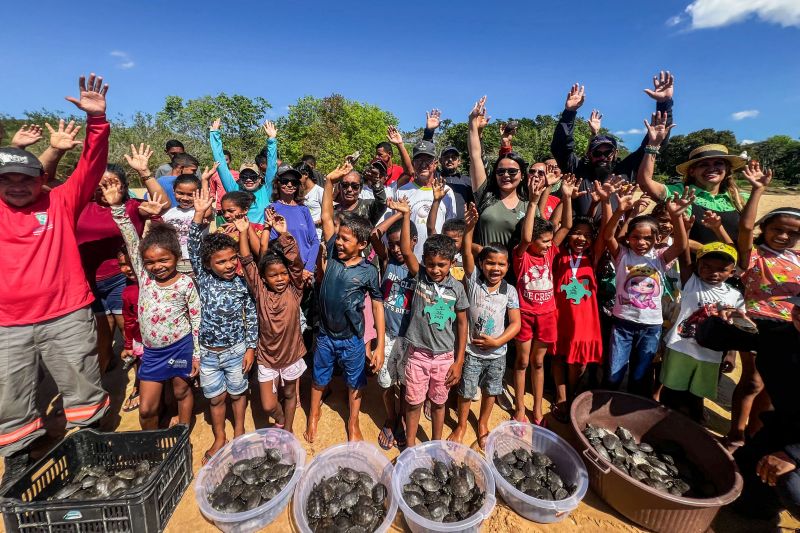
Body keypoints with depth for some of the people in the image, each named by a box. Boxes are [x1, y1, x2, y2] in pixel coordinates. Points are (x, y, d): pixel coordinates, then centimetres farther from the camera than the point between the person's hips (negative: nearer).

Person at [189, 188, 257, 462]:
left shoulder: (242, 284, -12)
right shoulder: (203, 279, -10)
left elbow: (251, 316, -6)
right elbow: (193, 249, -20)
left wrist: (250, 347, -6)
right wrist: (199, 215, -30)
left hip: (236, 350, -1)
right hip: (208, 352, 1)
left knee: (238, 393, 17)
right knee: (215, 398, 17)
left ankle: (239, 432, 42)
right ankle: (219, 438, 40)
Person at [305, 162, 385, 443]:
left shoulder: (368, 271, -17)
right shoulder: (333, 254, -9)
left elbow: (378, 306, -11)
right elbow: (326, 216, -6)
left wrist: (380, 345, -13)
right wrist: (330, 181, -13)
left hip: (352, 339, -2)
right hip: (325, 334, 3)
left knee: (355, 383, 18)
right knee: (318, 378, 22)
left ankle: (353, 423, 43)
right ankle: (313, 415, 49)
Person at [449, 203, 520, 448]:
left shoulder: (509, 291, -8)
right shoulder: (474, 281, -12)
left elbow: (515, 323, -8)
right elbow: (467, 254, -28)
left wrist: (497, 341, -20)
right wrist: (470, 228, -41)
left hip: (496, 353, 2)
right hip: (471, 350, -2)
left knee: (490, 391, 21)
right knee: (466, 391, 14)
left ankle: (483, 424, 47)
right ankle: (461, 426, 39)